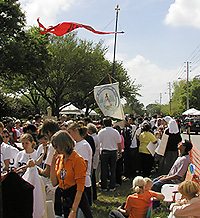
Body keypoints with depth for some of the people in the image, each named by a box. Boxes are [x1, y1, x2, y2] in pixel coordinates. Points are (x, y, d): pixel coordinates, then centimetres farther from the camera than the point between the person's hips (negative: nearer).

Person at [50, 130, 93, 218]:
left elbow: (80, 188, -18)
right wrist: (53, 162, -5)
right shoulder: (59, 159, 5)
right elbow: (54, 183, 1)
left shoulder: (78, 160, -16)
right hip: (62, 198, 6)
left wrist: (73, 211, -22)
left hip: (76, 198, -6)